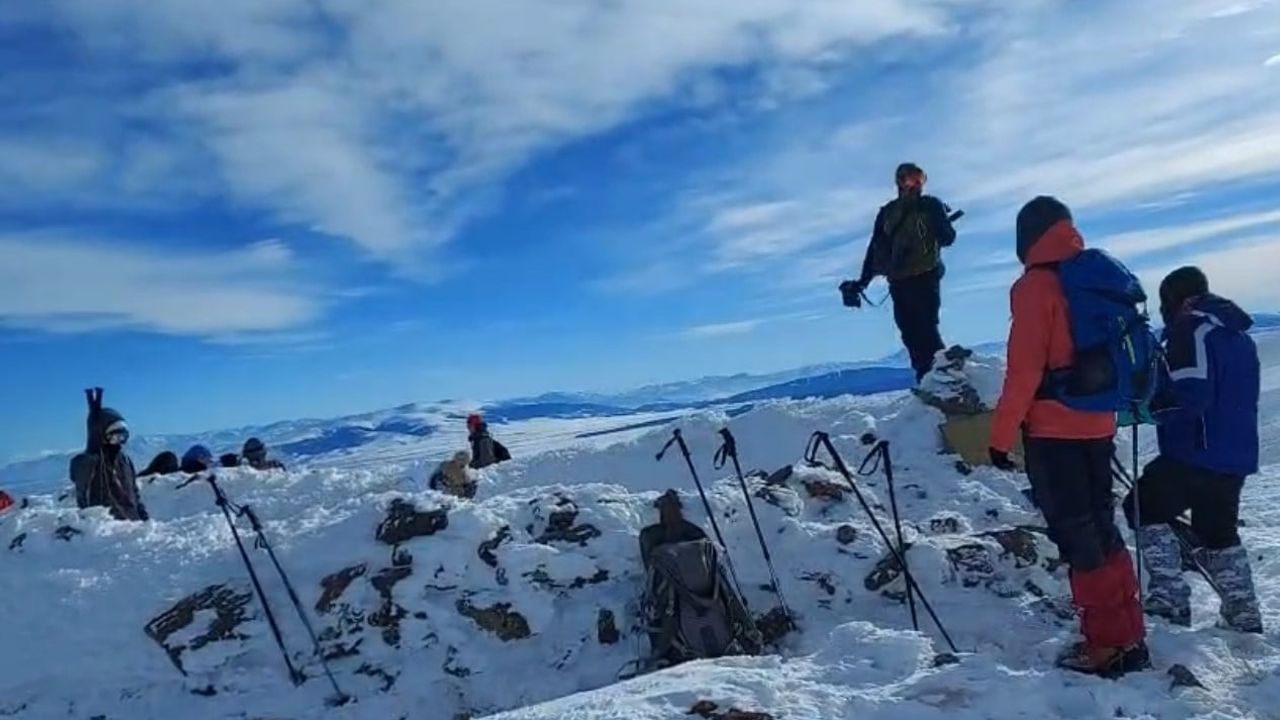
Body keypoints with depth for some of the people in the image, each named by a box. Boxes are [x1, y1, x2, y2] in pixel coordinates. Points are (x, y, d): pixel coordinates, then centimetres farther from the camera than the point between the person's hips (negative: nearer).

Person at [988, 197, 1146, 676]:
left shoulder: (1035, 286, -11)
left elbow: (1024, 368, -17)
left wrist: (1001, 433, -12)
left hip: (1053, 429, -7)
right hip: (1096, 425, 8)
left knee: (1074, 533, 0)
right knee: (1101, 529, 15)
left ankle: (1106, 646, 5)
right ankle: (1129, 640, 21)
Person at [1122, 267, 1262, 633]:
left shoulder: (1192, 328, -12)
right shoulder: (1239, 333, 17)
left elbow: (1189, 395, -24)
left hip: (1197, 453, -9)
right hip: (1237, 456, 9)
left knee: (1144, 508, 3)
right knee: (1219, 532, 21)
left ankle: (1169, 599, -2)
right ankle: (1244, 615, 23)